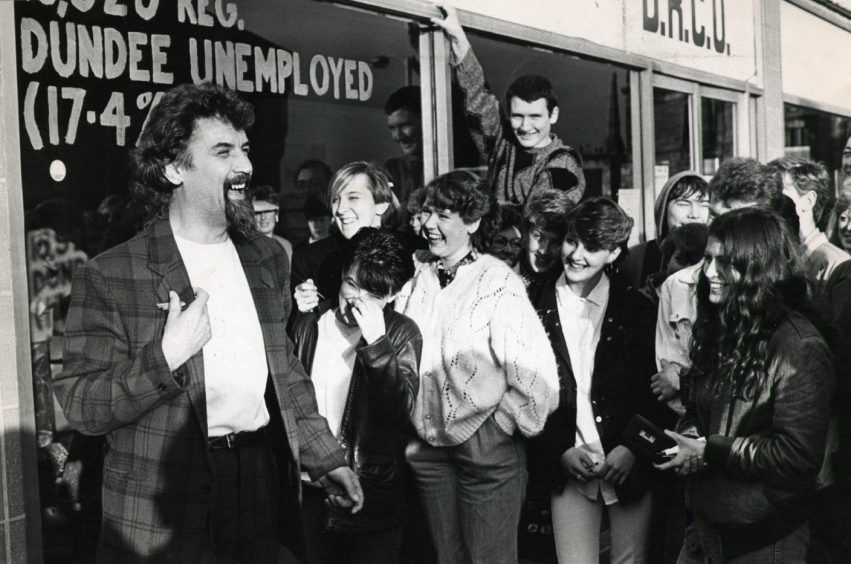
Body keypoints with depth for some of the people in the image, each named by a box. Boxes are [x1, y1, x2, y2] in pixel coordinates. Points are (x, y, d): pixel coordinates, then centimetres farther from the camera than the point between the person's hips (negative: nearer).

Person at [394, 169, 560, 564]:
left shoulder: (498, 283, -14)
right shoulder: (417, 275, 2)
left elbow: (534, 369, -17)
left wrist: (505, 421, -9)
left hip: (486, 444, -5)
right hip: (427, 440, 5)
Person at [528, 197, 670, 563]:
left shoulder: (638, 310, -1)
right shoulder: (536, 309, -1)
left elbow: (656, 390, 0)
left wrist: (632, 449, -10)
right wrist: (561, 451, -7)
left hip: (628, 466, 0)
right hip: (568, 468, 0)